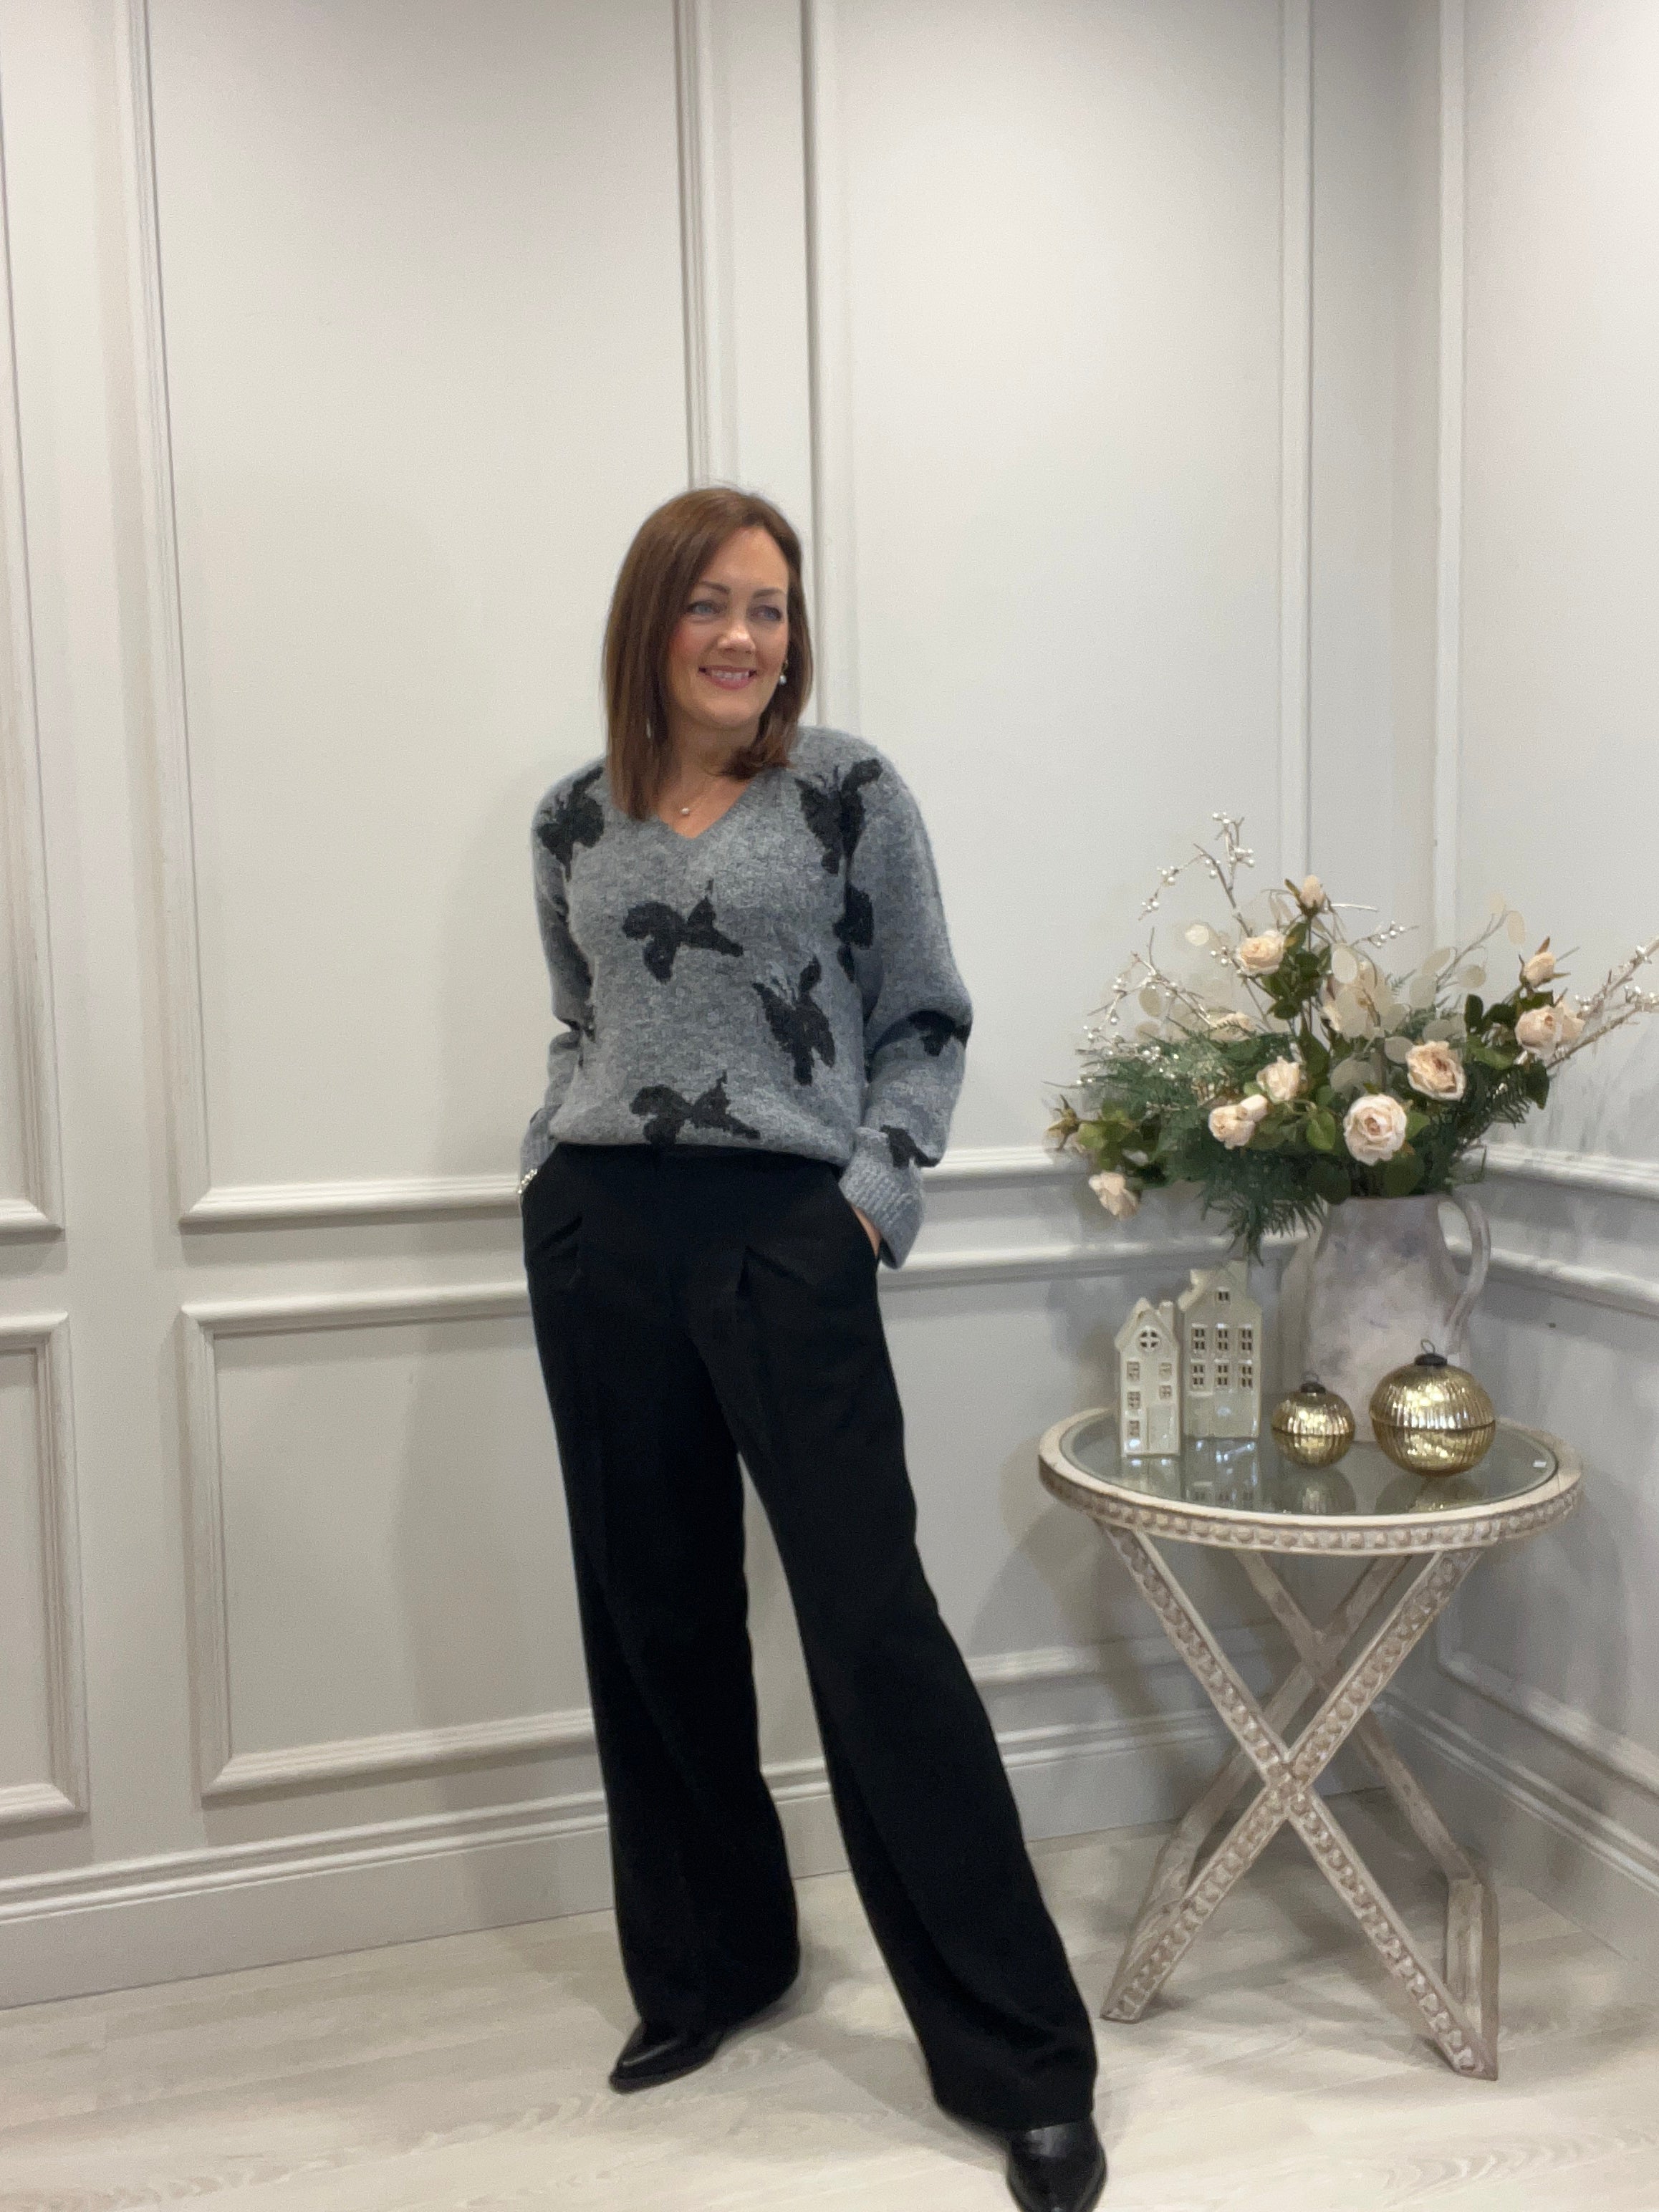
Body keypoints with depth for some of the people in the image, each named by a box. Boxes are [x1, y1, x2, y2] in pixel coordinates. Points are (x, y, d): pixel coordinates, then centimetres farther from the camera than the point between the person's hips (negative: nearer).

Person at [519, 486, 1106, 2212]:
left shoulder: (850, 794, 0)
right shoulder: (576, 823, 10)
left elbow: (926, 1021, 2)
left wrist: (875, 1193, -8)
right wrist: (550, 1173, 5)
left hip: (788, 1239, -4)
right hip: (598, 1243, 4)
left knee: (873, 1626, -4)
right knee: (652, 1615, 12)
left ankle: (1020, 2059, 9)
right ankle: (707, 1960, 33)